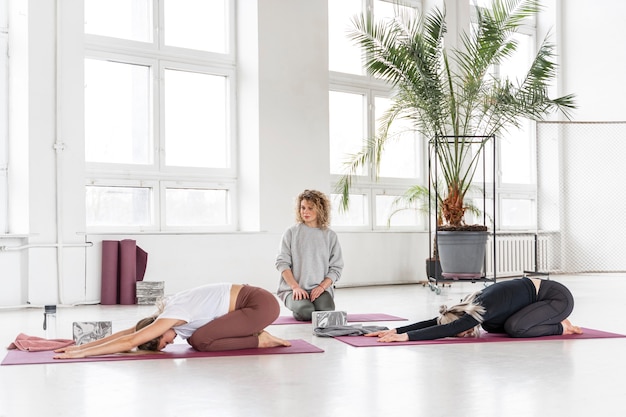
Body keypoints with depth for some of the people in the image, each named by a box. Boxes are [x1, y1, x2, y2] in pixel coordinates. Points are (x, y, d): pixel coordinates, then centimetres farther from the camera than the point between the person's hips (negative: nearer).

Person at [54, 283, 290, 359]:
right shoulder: (169, 312, 8)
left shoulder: (172, 316, -17)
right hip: (250, 302, 9)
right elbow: (124, 333, 11)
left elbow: (130, 342, -22)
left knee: (200, 341, -15)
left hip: (261, 304, -9)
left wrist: (81, 353, -20)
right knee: (195, 338, 7)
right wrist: (81, 346, 7)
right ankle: (257, 335, 12)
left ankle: (260, 340, -5)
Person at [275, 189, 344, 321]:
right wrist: (295, 287, -12)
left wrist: (321, 287, -10)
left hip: (321, 289, 1)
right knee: (306, 311, -30)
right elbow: (282, 262, -1)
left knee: (326, 310, -29)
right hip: (293, 288, -1)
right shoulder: (291, 233, 4)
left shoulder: (330, 236, 8)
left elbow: (336, 268, 6)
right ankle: (296, 305, 5)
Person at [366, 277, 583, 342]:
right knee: (492, 326, 8)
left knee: (515, 328, -24)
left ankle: (560, 327, -1)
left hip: (558, 296, -9)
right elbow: (437, 321, -6)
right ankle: (553, 321, 15)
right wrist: (396, 330, -15)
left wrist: (406, 336, -40)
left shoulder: (482, 310, -29)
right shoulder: (472, 307, -6)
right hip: (541, 293, 9)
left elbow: (445, 330, -38)